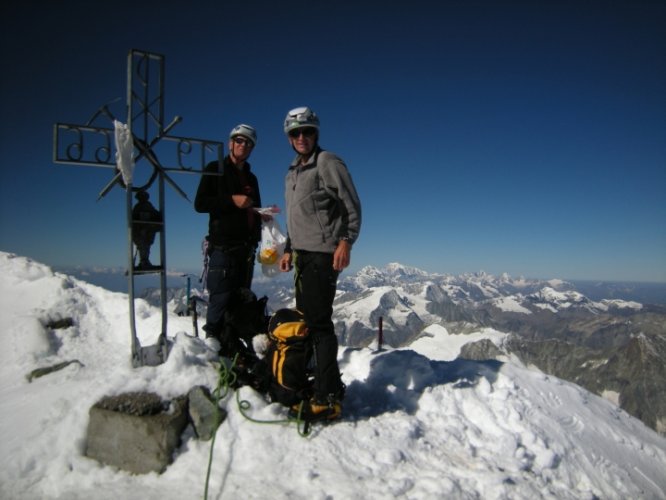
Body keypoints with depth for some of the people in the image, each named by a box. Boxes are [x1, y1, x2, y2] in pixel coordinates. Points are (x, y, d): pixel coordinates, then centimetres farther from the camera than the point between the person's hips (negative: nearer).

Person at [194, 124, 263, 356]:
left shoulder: (251, 178, 21)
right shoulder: (214, 170, 4)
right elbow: (200, 204, -6)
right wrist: (232, 200, -15)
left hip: (246, 247, 6)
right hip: (222, 245, -6)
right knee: (221, 296, -10)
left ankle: (233, 344, 14)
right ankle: (212, 337, 6)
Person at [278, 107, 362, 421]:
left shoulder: (327, 163, -4)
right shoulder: (291, 173, 21)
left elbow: (352, 206, -8)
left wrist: (346, 241, -19)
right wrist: (289, 249, 22)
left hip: (323, 253, -8)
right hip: (302, 254, 9)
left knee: (319, 322, -11)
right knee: (304, 319, 9)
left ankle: (328, 398, -6)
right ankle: (318, 385, 19)